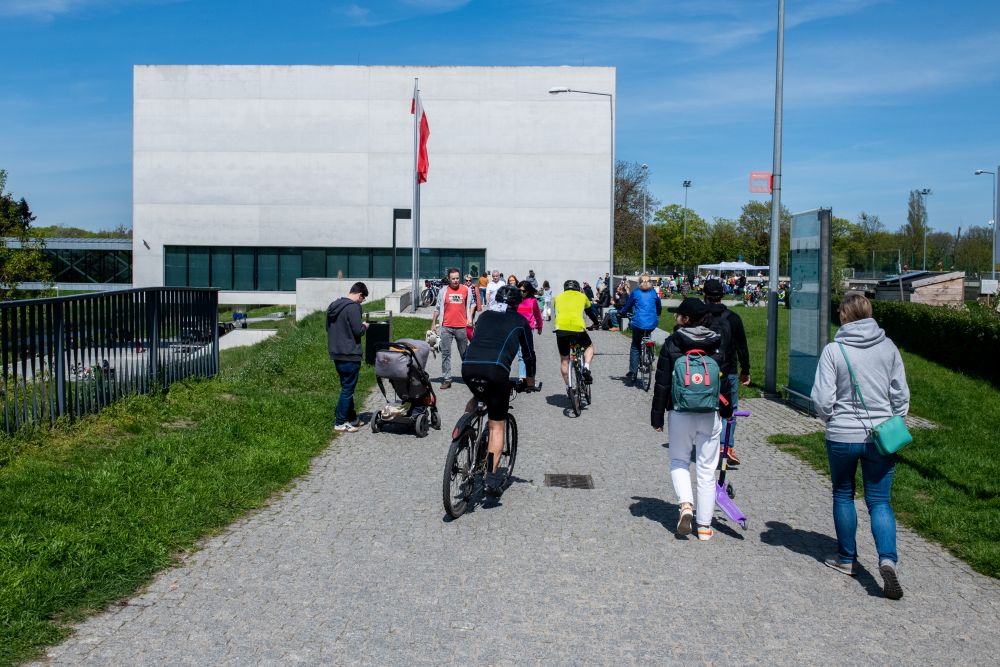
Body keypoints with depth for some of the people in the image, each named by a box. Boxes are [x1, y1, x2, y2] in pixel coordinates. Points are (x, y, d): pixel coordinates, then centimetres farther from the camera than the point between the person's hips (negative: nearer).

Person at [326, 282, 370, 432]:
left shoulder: (333, 306, 11)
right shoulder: (353, 307, -16)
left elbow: (328, 328, 19)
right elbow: (358, 331, -19)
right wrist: (364, 326, 1)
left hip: (336, 353, 9)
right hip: (350, 355, -9)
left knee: (347, 387, 19)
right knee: (348, 389, -1)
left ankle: (351, 417, 28)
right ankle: (340, 423, 2)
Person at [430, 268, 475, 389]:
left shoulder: (466, 290, 3)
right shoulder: (443, 291, 2)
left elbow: (472, 304, 14)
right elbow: (438, 308, 9)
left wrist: (469, 318, 1)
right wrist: (433, 323, 9)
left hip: (461, 327, 0)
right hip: (446, 327, 0)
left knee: (465, 353, 11)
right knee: (445, 353, -1)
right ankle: (446, 379, 1)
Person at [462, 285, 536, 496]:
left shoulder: (484, 316, 28)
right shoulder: (520, 321, 20)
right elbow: (528, 352, 28)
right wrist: (530, 378, 44)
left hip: (469, 367, 3)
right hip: (496, 370, -3)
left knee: (477, 398, 37)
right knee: (497, 426, 9)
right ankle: (491, 478, 2)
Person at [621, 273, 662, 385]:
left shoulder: (636, 293, 2)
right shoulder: (654, 293, 9)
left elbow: (628, 306, 11)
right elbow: (659, 307, 21)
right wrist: (657, 315, 40)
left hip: (639, 323, -2)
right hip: (652, 324, 3)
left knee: (635, 347, 6)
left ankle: (632, 372, 0)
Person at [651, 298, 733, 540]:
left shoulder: (672, 343, -6)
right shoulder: (717, 344, 1)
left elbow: (662, 382, -5)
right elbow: (723, 381, 7)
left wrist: (657, 417, 1)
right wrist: (726, 411, 20)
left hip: (680, 413, -2)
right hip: (710, 415, 2)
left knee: (679, 461, 17)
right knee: (706, 469, 8)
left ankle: (686, 504, -7)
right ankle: (704, 525, 13)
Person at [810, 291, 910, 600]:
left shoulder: (833, 350, -12)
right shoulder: (888, 347, -2)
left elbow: (822, 400, -12)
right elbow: (900, 394, 3)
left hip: (842, 436, -2)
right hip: (880, 437, 2)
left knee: (843, 496, 18)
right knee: (880, 501, 8)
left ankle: (847, 558, 28)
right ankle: (887, 559, -12)